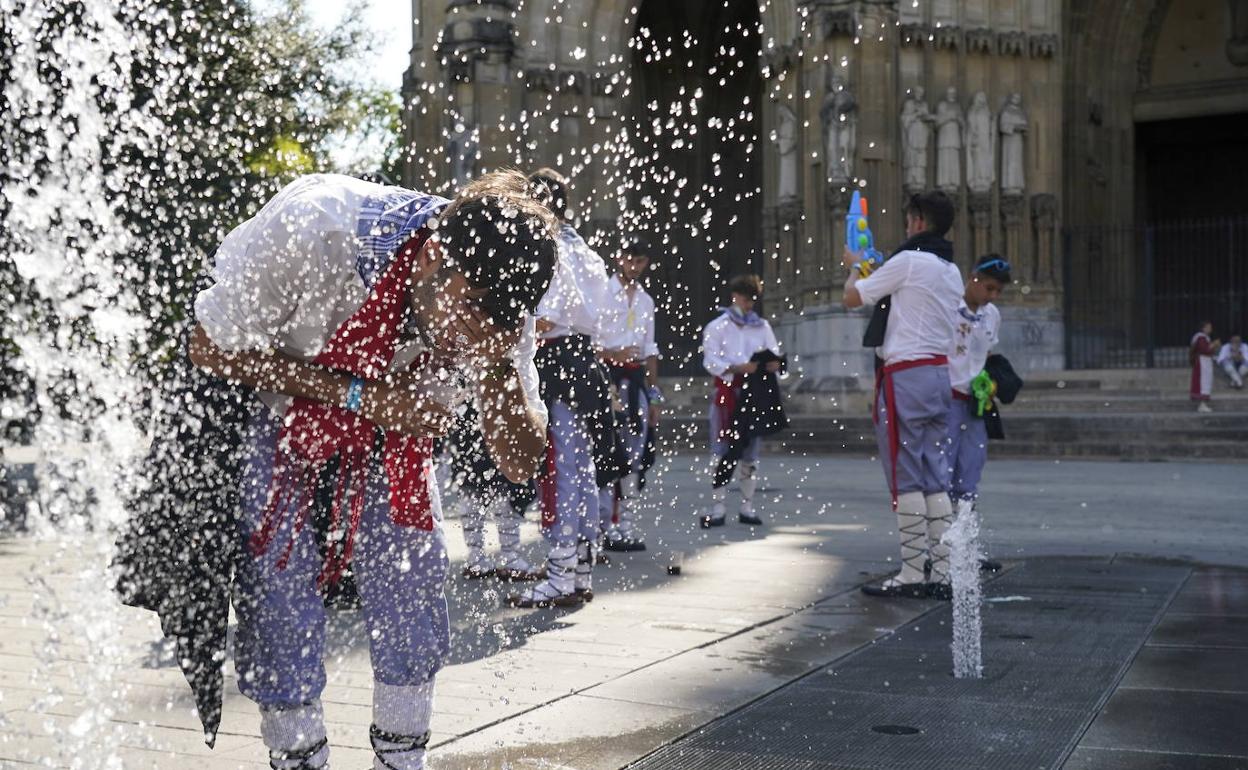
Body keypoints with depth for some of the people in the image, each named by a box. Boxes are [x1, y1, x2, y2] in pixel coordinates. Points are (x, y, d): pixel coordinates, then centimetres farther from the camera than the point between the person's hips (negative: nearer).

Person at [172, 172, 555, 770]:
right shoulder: (312, 227, -38)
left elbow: (520, 464, -18)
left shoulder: (495, 296, -25)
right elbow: (210, 348, -24)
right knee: (279, 588, -9)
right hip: (264, 400, -3)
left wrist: (495, 366, -38)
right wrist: (360, 395, -32)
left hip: (389, 422, 3)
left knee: (414, 596, -3)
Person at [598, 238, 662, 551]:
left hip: (637, 378, 6)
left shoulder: (646, 300, 18)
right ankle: (607, 526, -3)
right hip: (606, 375, -6)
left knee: (635, 453, 5)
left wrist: (654, 395, 14)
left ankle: (627, 524, 11)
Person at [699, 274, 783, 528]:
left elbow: (775, 354, 10)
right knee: (722, 452, -5)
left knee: (751, 452, 7)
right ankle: (718, 508, -2)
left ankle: (747, 507, 15)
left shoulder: (762, 326, 15)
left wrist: (774, 364, -14)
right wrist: (738, 368, -23)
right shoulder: (718, 326, 4)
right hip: (727, 391, -3)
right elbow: (711, 361, -7)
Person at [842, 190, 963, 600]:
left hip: (905, 375, -8)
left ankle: (912, 574, -3)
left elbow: (852, 297, -2)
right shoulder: (952, 271, 16)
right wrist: (873, 269, 34)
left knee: (905, 478, -5)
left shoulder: (908, 261, -9)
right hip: (940, 373, 8)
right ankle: (943, 573, 7)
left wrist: (854, 266, 19)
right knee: (936, 478, 8)